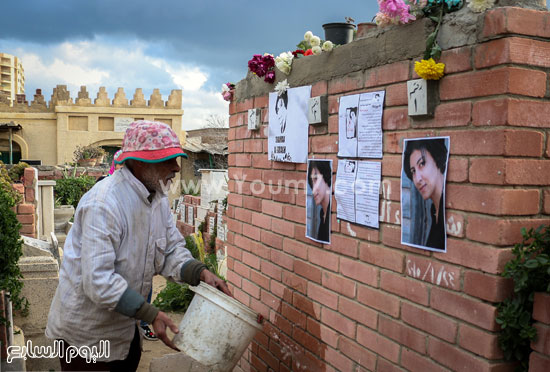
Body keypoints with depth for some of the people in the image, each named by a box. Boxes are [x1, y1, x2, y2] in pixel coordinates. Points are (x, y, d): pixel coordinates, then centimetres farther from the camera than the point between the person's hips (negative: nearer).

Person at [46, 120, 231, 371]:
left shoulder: (158, 197, -2)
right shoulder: (104, 203, -30)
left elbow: (172, 252, 1)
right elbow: (98, 280, -33)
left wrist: (201, 273, -17)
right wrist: (151, 314, -32)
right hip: (86, 331, -8)